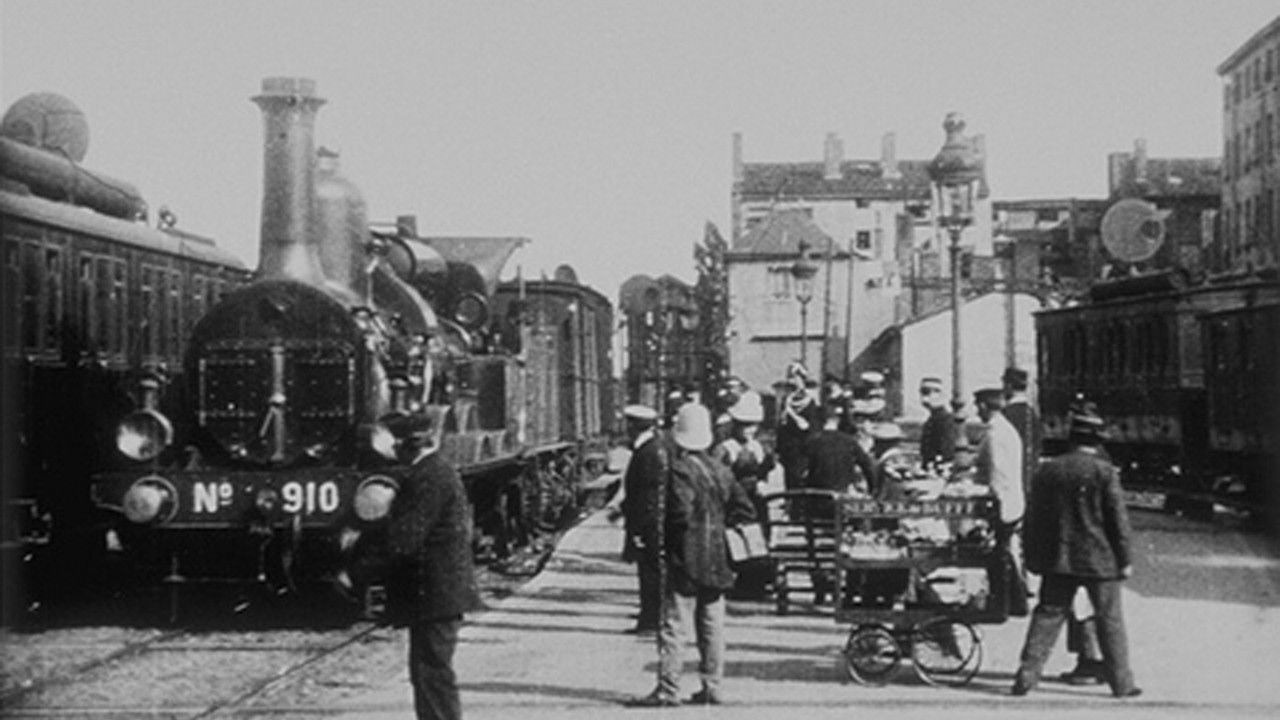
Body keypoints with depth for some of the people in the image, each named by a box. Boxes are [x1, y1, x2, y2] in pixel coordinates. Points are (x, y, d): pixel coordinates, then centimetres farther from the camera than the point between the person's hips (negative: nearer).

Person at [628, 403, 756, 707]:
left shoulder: (679, 469, -14)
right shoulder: (720, 470, 8)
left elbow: (681, 512, -23)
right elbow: (745, 511, 9)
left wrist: (664, 533, -6)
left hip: (685, 559, -7)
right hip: (716, 560, 7)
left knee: (673, 625, -4)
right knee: (711, 625, 10)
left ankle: (668, 689, -5)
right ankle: (712, 687, 13)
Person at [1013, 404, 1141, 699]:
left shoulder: (1048, 470, 3)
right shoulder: (1104, 472, -9)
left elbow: (1034, 517, 7)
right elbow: (1118, 519, -8)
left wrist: (1034, 559, 14)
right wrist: (1125, 559, -1)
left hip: (1057, 559, 3)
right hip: (1099, 559, -3)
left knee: (1048, 615, 7)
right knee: (1109, 619, 6)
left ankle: (1026, 674, 0)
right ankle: (1121, 683, 10)